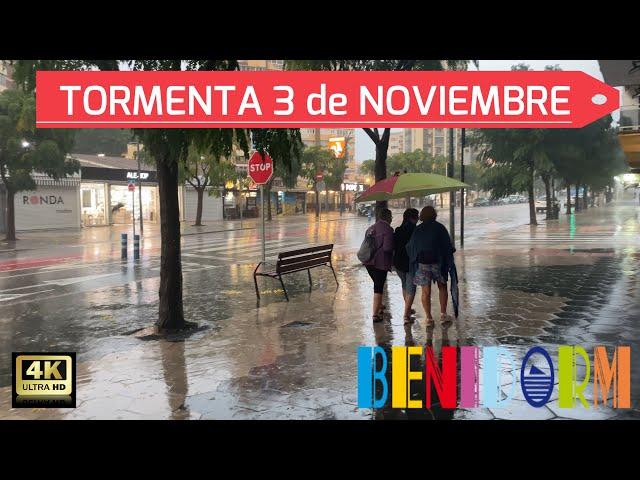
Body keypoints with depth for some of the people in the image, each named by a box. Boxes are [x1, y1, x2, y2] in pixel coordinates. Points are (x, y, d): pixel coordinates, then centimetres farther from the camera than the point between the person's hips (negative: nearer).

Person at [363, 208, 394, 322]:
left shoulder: (371, 228, 11)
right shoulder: (387, 229, -13)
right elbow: (387, 248, -20)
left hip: (368, 261, 8)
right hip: (380, 263, -8)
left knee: (377, 284, 26)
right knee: (379, 287, 0)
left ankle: (379, 306, 43)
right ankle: (375, 314, 2)